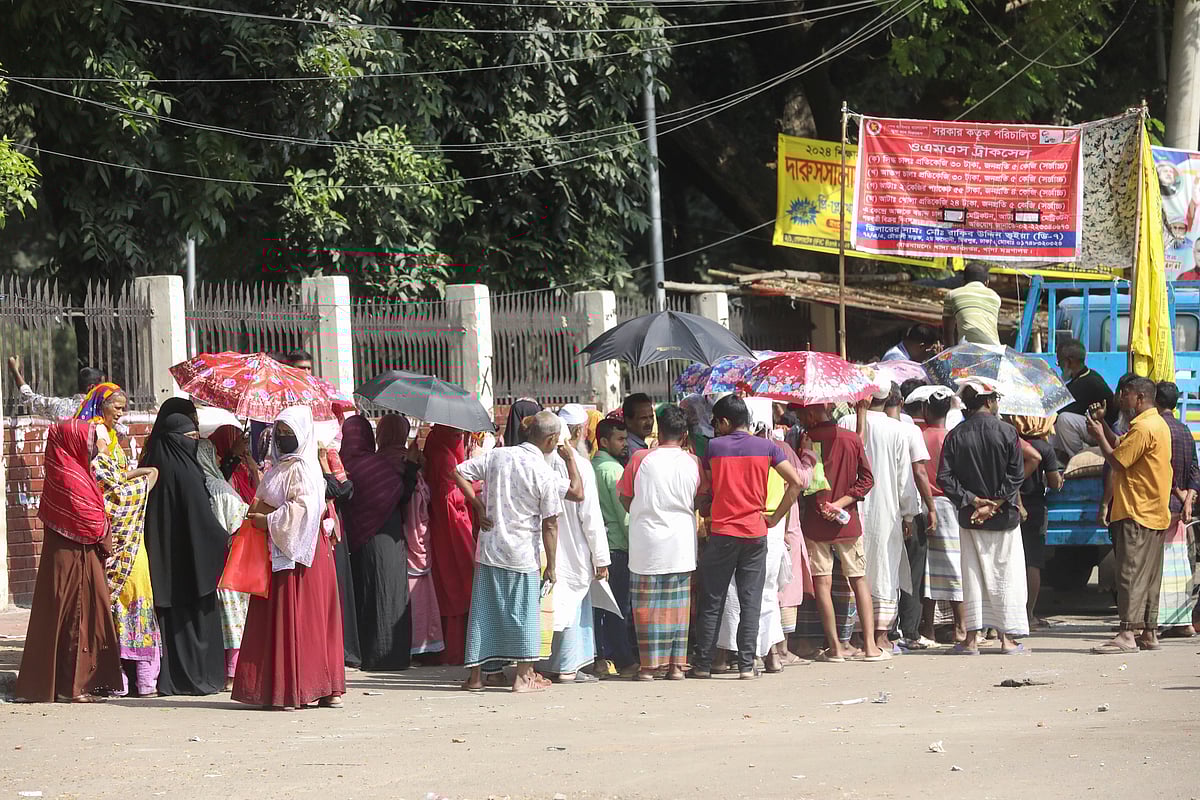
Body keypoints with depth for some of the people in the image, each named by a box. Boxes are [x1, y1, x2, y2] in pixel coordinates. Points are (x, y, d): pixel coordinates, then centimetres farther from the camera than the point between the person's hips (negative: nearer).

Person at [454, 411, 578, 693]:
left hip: (489, 549, 4)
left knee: (485, 609, 10)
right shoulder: (545, 474, -12)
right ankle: (524, 676, 12)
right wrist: (551, 566, 1)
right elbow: (550, 524, -9)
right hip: (523, 554, -4)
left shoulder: (497, 456, -1)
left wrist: (478, 506, 3)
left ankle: (477, 675, 14)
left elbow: (458, 473, 1)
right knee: (524, 611, 8)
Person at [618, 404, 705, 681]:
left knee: (648, 604, 3)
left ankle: (649, 665, 2)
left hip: (647, 541, -2)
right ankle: (676, 664, 9)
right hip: (682, 544, 2)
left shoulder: (641, 459, -7)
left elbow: (625, 497, 3)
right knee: (678, 604, 9)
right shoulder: (693, 463, -2)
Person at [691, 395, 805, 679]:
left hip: (722, 533, -1)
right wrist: (775, 518, 2)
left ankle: (703, 663, 8)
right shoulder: (767, 447, 1)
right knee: (750, 602, 4)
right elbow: (796, 483, -3)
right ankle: (746, 664, 1)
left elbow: (706, 489, 4)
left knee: (712, 602, 6)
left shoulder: (714, 447, -2)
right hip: (755, 533, 1)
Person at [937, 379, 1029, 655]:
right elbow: (1016, 474, -11)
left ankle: (972, 637, 4)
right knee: (1006, 574, 5)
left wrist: (972, 500, -7)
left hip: (970, 519, 2)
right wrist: (995, 504, -10)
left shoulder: (955, 436, 0)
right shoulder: (1006, 432, -6)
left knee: (973, 574, 7)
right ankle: (1008, 637, 5)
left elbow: (945, 477, -6)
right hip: (1004, 518, -2)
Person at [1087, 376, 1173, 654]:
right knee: (1149, 577, 12)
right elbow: (1122, 447, 20)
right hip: (1155, 514, 10)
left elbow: (1116, 461, -17)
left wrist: (1099, 435, -5)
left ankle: (1128, 635, -18)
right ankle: (1148, 633, 15)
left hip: (1137, 515, -10)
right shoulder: (1157, 424, 17)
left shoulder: (1144, 428, -16)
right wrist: (1103, 426, 11)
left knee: (1131, 573, -13)